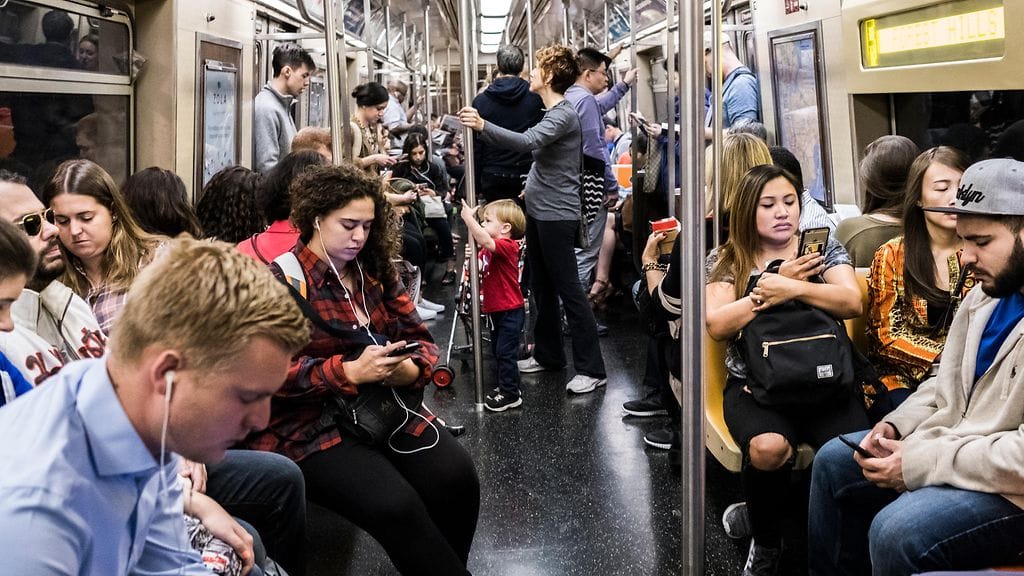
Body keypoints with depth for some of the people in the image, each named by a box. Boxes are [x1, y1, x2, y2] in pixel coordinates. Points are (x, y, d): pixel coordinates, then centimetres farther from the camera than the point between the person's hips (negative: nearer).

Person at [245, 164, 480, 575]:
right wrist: (349, 372, -22)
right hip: (308, 422, -5)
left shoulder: (376, 270, 13)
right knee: (395, 506, -29)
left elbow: (420, 338, 14)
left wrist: (411, 369, -10)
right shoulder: (280, 278, -5)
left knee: (457, 479, -21)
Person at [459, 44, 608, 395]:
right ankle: (548, 355, 28)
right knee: (542, 287, 16)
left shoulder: (563, 115, -16)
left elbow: (527, 142, -34)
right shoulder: (550, 113, 15)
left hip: (557, 215, -10)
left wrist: (482, 126, -42)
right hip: (539, 211, 10)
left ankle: (591, 368, -4)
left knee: (568, 290, -8)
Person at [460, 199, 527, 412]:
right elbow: (479, 277, 13)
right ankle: (505, 386, 31)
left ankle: (510, 394, 4)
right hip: (494, 310, 9)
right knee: (498, 351, 18)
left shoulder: (507, 246, -19)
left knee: (505, 352, -5)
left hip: (510, 311, -9)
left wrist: (468, 218, -35)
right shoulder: (485, 250, 9)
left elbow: (486, 242, -38)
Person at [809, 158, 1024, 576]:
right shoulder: (986, 293, 8)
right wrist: (897, 425, 1)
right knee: (833, 462, 12)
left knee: (896, 532, -29)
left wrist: (921, 463, -23)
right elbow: (947, 385, 19)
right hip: (959, 444, 10)